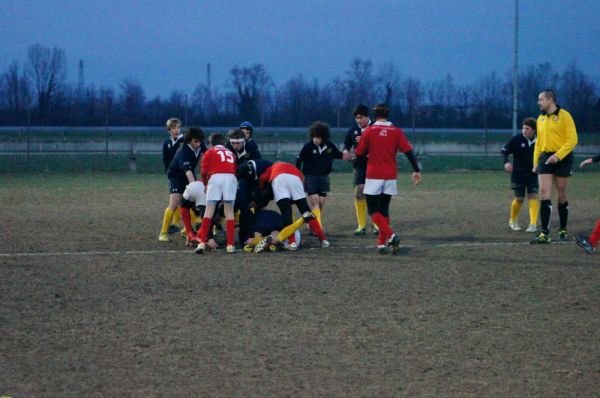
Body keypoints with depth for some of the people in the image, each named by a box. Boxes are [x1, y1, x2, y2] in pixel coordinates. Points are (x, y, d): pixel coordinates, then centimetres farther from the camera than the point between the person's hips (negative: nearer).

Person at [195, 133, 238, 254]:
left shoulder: (210, 152, 19)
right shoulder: (231, 153, 29)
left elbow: (204, 171, 9)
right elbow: (235, 170, 17)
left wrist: (205, 183, 27)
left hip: (216, 177, -2)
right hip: (231, 178, 2)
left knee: (209, 210, -1)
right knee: (229, 211, 6)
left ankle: (202, 243, -11)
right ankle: (230, 245, 0)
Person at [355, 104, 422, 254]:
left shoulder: (369, 131, -3)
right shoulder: (396, 132, 1)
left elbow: (359, 153, 2)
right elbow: (408, 151, -7)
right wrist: (416, 171, -6)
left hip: (374, 176, -3)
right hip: (390, 177, 3)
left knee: (373, 210, 1)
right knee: (384, 209, 14)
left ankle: (390, 236, -20)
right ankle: (382, 243, 10)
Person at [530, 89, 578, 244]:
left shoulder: (564, 116, -7)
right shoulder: (541, 119, 12)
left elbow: (572, 139, -13)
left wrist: (558, 155, -21)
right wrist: (536, 161, 13)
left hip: (562, 159, -4)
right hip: (545, 158, 4)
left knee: (561, 195, 6)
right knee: (544, 193, -9)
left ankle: (563, 230, 22)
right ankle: (544, 233, -12)